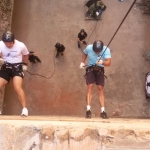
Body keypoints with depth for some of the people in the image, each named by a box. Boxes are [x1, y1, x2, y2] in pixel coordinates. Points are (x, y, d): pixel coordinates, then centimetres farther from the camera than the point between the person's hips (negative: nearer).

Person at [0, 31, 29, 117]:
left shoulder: (21, 45, -12)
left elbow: (26, 54, 8)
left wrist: (25, 64, 2)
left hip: (17, 67, -3)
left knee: (18, 88, -21)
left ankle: (25, 109, -15)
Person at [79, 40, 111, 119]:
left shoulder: (106, 50, -22)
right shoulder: (89, 48, -16)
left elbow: (109, 62, -32)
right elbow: (84, 53, 8)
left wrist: (102, 62, -51)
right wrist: (82, 62, -4)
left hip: (100, 70, 0)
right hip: (90, 69, 0)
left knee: (100, 89, -5)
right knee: (90, 87, -14)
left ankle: (103, 111, -2)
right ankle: (88, 110, -15)